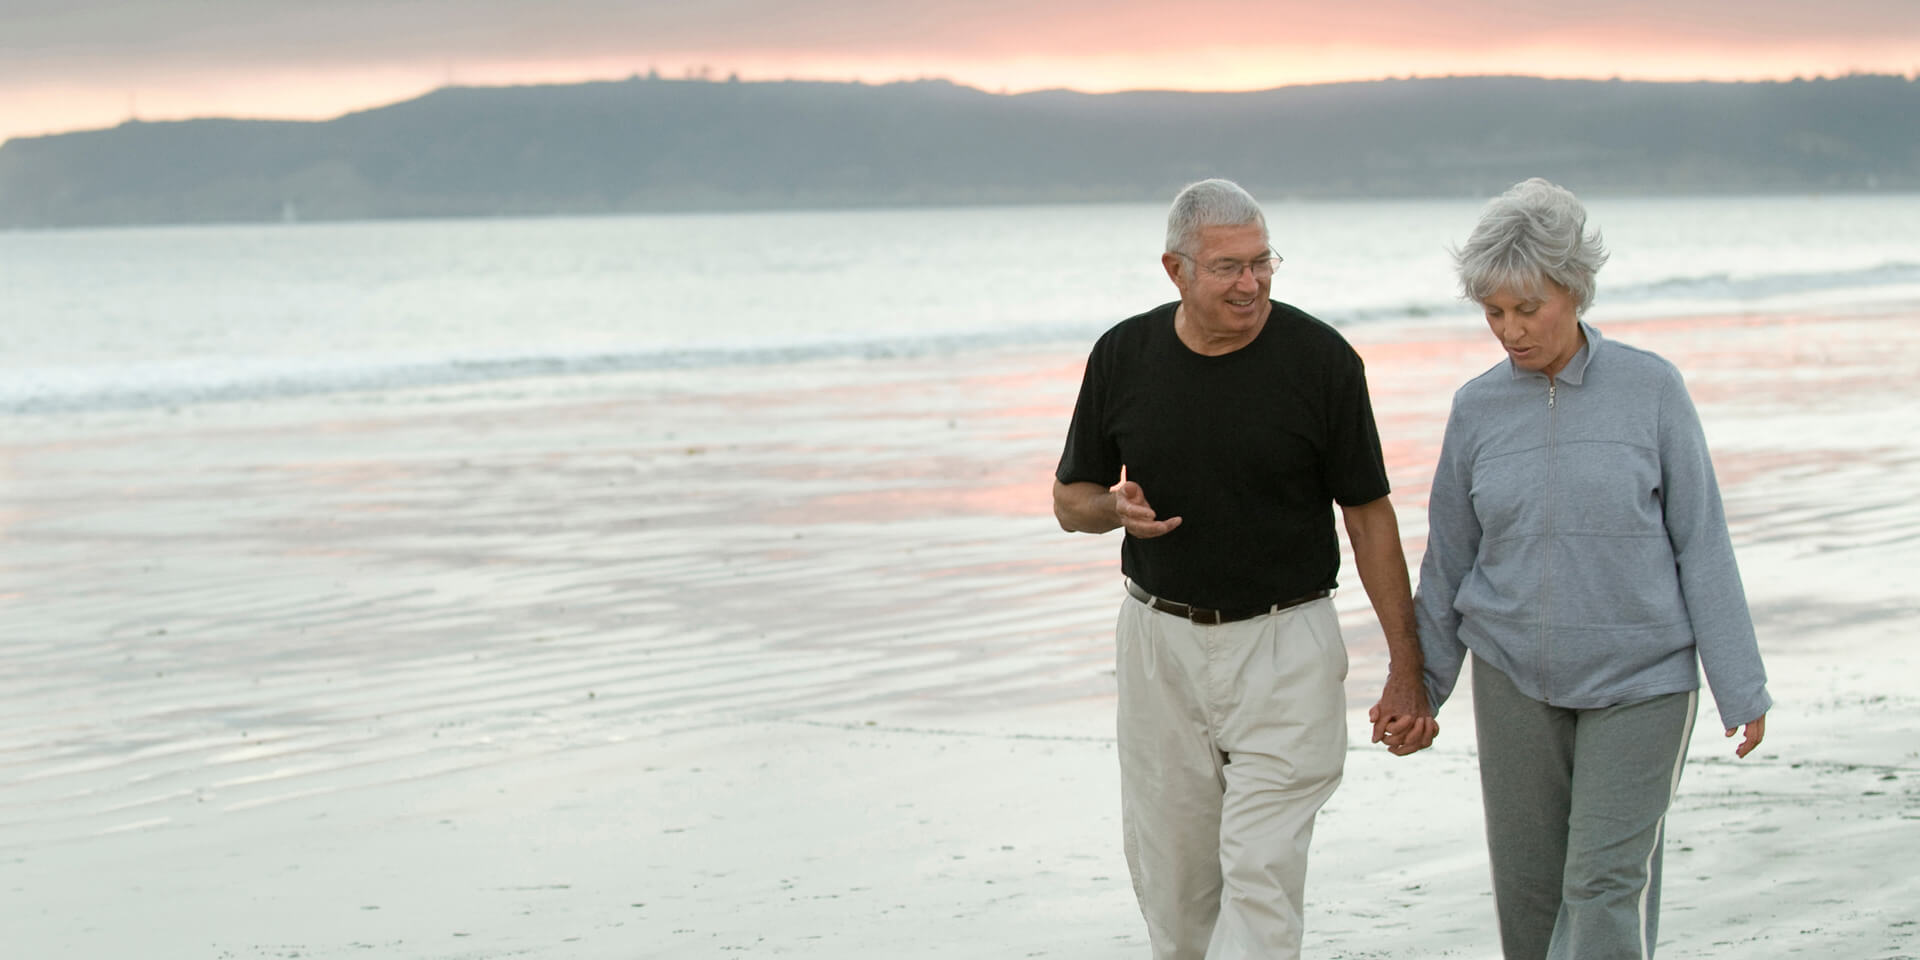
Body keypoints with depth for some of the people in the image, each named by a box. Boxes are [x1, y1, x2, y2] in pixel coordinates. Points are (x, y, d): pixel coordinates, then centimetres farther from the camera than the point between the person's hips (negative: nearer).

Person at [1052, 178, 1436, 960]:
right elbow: (1071, 499, 10)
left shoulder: (1320, 360, -9)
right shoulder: (1123, 356, -2)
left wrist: (1407, 671, -5)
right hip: (1159, 639, 3)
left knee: (1262, 875, -10)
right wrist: (1116, 507, -15)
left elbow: (1369, 516, -3)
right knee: (1171, 880, 10)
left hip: (1283, 643, -3)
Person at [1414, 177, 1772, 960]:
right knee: (1527, 886, 6)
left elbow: (1701, 542, -5)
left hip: (1640, 681, -3)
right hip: (1515, 680, 3)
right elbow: (1450, 558, 9)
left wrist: (1741, 687, -6)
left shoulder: (1651, 390, -8)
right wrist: (1419, 682, 12)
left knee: (1605, 886, -10)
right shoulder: (1478, 409, 0)